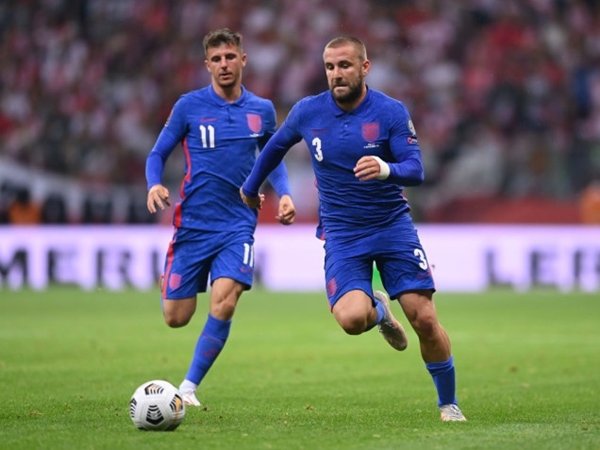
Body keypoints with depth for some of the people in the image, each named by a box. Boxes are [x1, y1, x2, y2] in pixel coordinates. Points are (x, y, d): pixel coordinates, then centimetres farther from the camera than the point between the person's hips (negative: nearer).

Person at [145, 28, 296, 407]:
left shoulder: (262, 110, 6)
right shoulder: (190, 106, -2)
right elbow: (158, 154, 4)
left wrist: (284, 194, 3)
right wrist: (154, 185, -17)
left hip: (237, 226, 1)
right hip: (192, 223, -1)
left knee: (223, 304, -21)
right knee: (176, 317, 1)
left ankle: (190, 386, -7)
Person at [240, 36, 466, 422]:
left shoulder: (391, 112, -10)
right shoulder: (308, 112, -3)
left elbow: (416, 170, -17)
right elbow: (276, 147, 16)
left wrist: (386, 169, -39)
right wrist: (251, 187, 28)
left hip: (393, 224, -1)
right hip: (342, 233, 1)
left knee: (424, 318, -9)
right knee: (352, 318, -24)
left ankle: (449, 403, 13)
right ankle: (378, 311, 16)